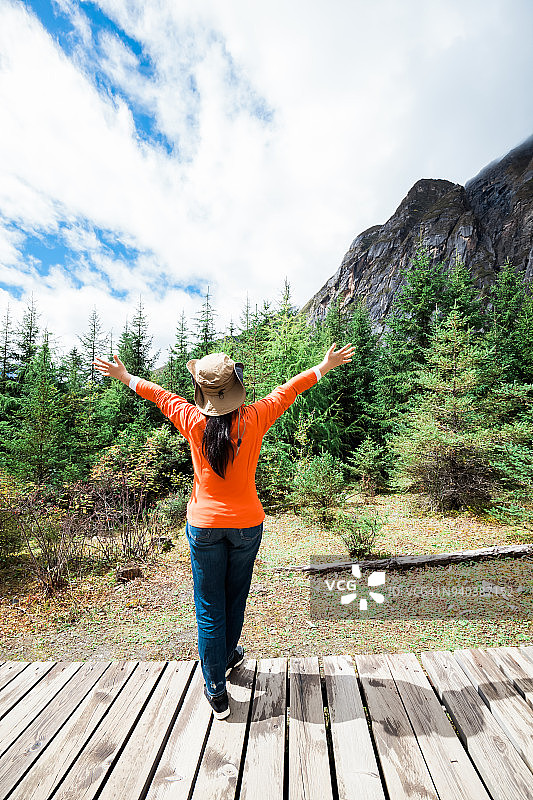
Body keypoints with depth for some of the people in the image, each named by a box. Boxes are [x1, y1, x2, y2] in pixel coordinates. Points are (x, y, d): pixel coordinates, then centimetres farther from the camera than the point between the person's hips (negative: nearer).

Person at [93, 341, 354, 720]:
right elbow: (288, 389, -2)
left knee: (209, 607, 16)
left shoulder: (193, 421, -13)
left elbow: (160, 394, 4)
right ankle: (227, 656, 51)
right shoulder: (254, 419, -15)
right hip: (247, 522, 1)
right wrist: (324, 366, 13)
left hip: (204, 524, -1)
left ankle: (217, 692, 31)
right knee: (236, 596, 25)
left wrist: (125, 376, 24)